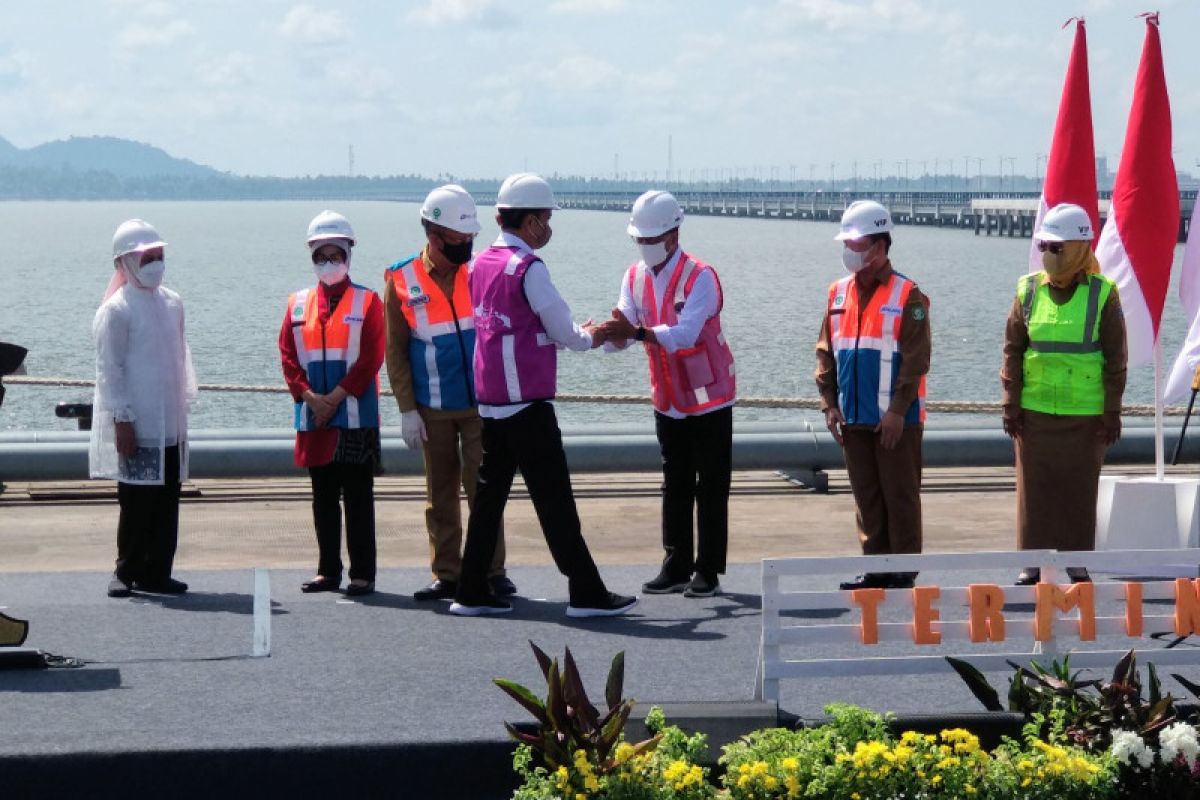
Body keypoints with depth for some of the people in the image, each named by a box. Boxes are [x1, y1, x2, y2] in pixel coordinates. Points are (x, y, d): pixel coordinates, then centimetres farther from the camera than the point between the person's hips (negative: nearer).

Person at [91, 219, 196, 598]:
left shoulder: (172, 303, 12)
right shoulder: (116, 309, -8)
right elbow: (109, 368, -10)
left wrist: (183, 403, 15)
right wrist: (121, 420, -14)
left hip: (170, 426, 6)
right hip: (137, 427, -6)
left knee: (166, 501, 6)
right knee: (137, 502, -3)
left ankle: (156, 573, 12)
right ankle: (127, 571, 8)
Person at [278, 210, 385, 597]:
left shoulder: (367, 301, 0)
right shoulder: (298, 304, 11)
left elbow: (371, 358, -7)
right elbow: (288, 356, 5)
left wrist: (336, 396, -13)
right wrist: (310, 397, -8)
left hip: (356, 416, -4)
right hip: (313, 418, 4)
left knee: (358, 498, -1)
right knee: (323, 498, 9)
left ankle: (362, 574, 2)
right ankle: (328, 571, 16)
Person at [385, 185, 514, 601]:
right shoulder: (402, 280, -2)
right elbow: (396, 350, 2)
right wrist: (407, 410, -3)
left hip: (481, 404, -1)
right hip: (433, 409, 1)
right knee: (440, 493, 8)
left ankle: (492, 571, 6)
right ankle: (446, 574, 15)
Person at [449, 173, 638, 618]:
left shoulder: (481, 264, 10)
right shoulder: (528, 268, -15)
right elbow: (565, 332, -10)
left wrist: (577, 333, 18)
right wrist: (590, 338, 12)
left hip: (490, 404, 8)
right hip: (527, 405, -8)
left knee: (490, 494, 12)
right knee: (554, 499, -4)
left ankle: (471, 593, 13)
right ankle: (586, 593, 1)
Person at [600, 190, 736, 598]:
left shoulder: (700, 276, -18)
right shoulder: (635, 277, 2)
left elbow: (686, 334, -31)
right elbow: (623, 329, -6)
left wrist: (637, 332, -44)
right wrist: (611, 333, -30)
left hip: (709, 399, -6)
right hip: (668, 401, 6)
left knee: (711, 489, -1)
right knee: (675, 488, 10)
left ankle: (708, 572, 3)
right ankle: (677, 568, 16)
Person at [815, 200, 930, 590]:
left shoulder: (907, 296, -9)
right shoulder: (838, 294, 9)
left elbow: (915, 360, -11)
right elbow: (826, 353, 12)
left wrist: (898, 411, -15)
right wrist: (830, 403, 4)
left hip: (896, 419, -6)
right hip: (854, 417, 6)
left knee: (900, 496, 1)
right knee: (866, 496, 10)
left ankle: (904, 571, 7)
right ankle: (875, 568, 18)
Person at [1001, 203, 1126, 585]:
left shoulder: (1103, 294, -3)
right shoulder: (1029, 290, 3)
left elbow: (1115, 358, 0)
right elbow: (1013, 350, 6)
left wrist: (1112, 411, -2)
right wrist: (1011, 403, 2)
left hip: (1085, 411, -2)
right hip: (1034, 411, 2)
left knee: (1080, 490, 5)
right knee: (1034, 489, 4)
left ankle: (1077, 561, 17)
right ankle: (1033, 561, 12)